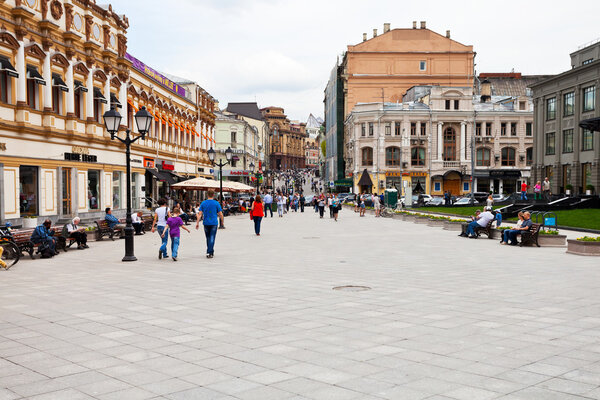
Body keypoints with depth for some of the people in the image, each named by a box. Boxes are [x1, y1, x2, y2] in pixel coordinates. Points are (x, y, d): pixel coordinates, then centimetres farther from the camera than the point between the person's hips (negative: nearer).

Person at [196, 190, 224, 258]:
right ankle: (209, 253, -10)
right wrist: (222, 222, 9)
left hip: (206, 223, 3)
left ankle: (211, 251, 24)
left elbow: (200, 214, -3)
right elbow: (220, 214, -3)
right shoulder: (216, 203, -3)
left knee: (208, 237, 15)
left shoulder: (203, 203, 2)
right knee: (212, 238, -3)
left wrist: (197, 222, -3)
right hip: (214, 223, -2)